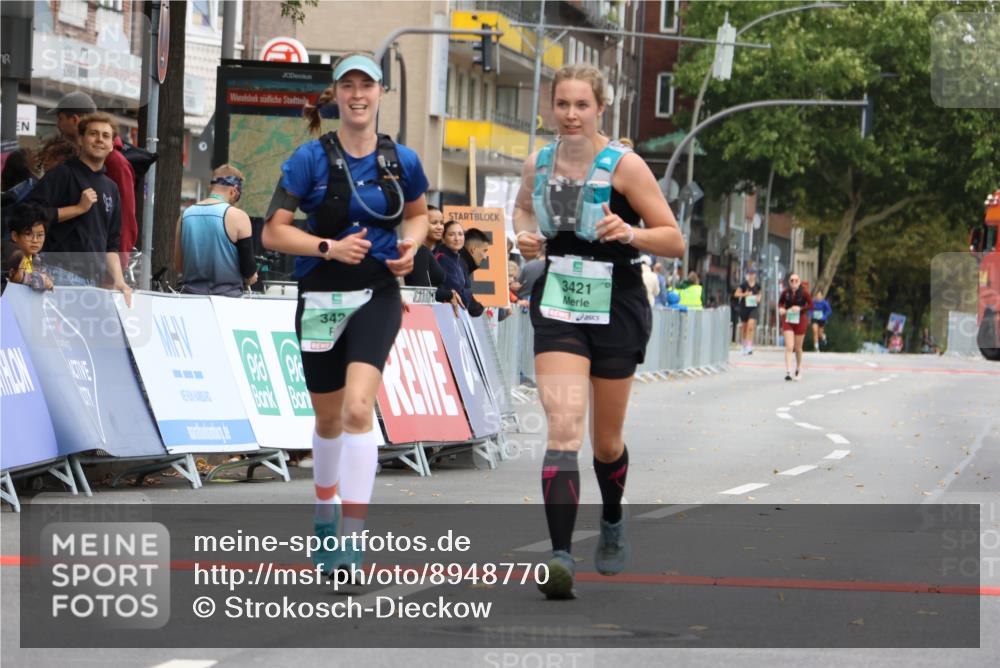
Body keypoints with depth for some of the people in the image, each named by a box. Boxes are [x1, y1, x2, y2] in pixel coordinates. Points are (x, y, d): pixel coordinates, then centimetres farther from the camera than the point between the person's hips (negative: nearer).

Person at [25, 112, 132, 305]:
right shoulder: (62, 175, 1)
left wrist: (118, 280, 8)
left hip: (93, 281, 7)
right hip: (61, 274, -7)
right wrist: (79, 208, -10)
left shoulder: (111, 188, 22)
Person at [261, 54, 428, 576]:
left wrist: (410, 246, 0)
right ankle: (326, 517, 40)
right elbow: (273, 232, -7)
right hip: (321, 297, 1)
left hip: (377, 296, 0)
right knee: (328, 418, 14)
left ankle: (352, 541, -21)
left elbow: (418, 215, 21)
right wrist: (329, 247, -20)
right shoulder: (311, 158, -6)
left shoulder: (401, 160, 2)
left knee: (357, 408, -20)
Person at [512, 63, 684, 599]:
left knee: (606, 443, 12)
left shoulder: (623, 165, -10)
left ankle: (612, 522, 44)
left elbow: (674, 241, -8)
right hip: (558, 308, 2)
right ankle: (560, 556, -27)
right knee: (563, 428, -18)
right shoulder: (537, 163, 1)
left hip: (616, 310, -1)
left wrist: (628, 233, -27)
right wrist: (526, 235, 2)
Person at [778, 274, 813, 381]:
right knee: (789, 347, -12)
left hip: (800, 321, 0)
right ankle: (788, 372, -16)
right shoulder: (786, 292, -4)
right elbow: (780, 302, 12)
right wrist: (781, 308, -9)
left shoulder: (804, 292, -9)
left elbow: (811, 305, -5)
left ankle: (798, 370, 35)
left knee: (798, 348, 12)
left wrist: (800, 308, -20)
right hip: (787, 321, 0)